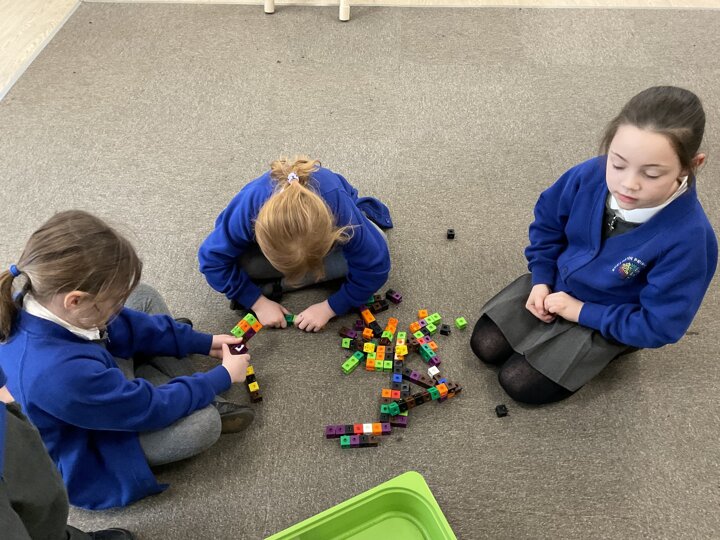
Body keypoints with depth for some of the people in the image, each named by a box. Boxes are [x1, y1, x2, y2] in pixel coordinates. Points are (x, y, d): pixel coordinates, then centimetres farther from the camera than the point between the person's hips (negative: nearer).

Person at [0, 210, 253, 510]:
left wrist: (202, 343, -2)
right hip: (89, 454, -8)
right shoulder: (59, 374, -44)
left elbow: (122, 327, -5)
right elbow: (150, 408, -29)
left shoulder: (41, 300, -21)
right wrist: (223, 377, -16)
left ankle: (190, 394, 4)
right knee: (204, 422, -29)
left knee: (145, 298, 4)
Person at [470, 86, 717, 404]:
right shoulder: (589, 176, -22)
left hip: (606, 320, -4)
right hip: (554, 286, 4)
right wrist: (541, 280, -9)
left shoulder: (689, 239, -33)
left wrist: (581, 311, -20)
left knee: (519, 383, -7)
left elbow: (659, 327, -23)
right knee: (485, 346, 0)